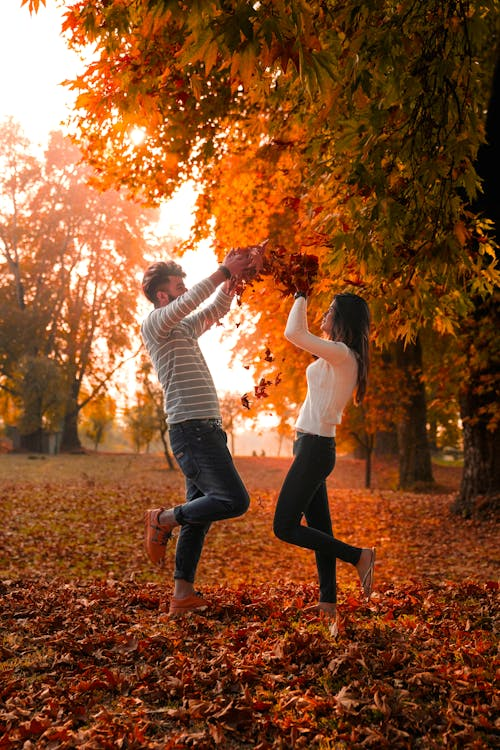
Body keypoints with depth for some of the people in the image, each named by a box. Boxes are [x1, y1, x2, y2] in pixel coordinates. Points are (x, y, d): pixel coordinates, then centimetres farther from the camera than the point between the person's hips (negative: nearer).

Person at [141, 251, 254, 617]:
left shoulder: (185, 327, 22)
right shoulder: (155, 324, -4)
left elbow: (217, 309, 32)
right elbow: (189, 302, -22)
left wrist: (233, 279, 16)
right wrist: (224, 271, -16)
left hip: (207, 430, 10)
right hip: (192, 430, -10)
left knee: (200, 514, 9)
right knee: (235, 500, -17)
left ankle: (183, 595, 13)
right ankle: (163, 519, -1)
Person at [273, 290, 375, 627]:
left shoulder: (342, 354, -14)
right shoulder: (339, 357, 13)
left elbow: (293, 333, -21)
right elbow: (300, 335, 30)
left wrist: (301, 296, -6)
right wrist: (303, 298, 26)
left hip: (314, 447, -10)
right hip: (313, 447, 10)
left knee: (285, 527, -7)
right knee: (320, 531, 10)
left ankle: (358, 556, -2)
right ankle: (329, 605, 14)